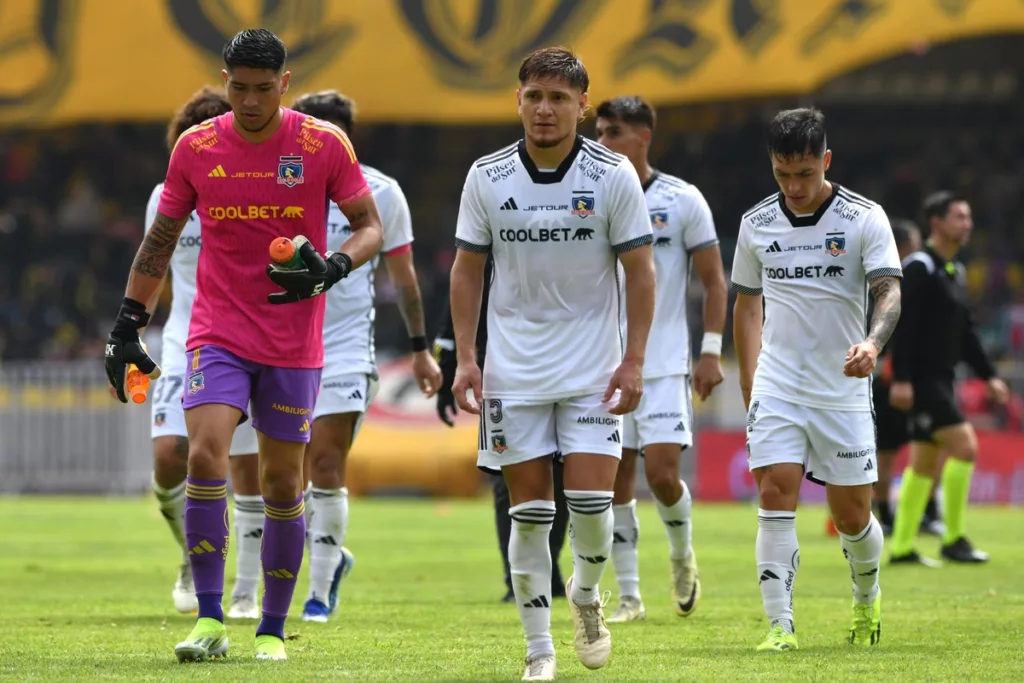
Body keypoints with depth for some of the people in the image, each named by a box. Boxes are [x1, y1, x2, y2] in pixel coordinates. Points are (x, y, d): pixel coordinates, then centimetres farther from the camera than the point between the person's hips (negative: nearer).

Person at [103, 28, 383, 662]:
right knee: (205, 455, -18)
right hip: (217, 336, 1)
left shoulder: (325, 145, -4)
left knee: (282, 481, 5)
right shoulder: (196, 147, 2)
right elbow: (159, 240, 11)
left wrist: (330, 269, -18)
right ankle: (210, 621, -16)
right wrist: (126, 326, 8)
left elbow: (370, 225, 2)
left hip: (294, 346, 0)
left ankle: (273, 629, 18)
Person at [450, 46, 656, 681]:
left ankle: (587, 593, 23)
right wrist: (465, 358, 0)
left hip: (593, 368, -1)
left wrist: (634, 360, -8)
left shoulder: (614, 175, -6)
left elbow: (639, 269, -3)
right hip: (514, 371, 1)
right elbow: (468, 268, 6)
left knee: (591, 502, -9)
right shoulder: (487, 177, -1)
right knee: (529, 509, 0)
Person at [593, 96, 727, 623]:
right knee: (615, 478, 1)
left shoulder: (683, 201, -2)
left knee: (661, 471, -13)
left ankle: (682, 556, 17)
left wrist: (711, 351, -6)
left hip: (665, 363, -3)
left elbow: (714, 281, 2)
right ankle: (628, 596, 9)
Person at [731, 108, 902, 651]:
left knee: (851, 514, 5)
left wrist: (872, 344, -36)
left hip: (843, 390, -1)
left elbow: (889, 290, -15)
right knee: (775, 497, -14)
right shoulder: (756, 224, 5)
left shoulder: (865, 218, -6)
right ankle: (780, 625, -13)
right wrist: (749, 389, 12)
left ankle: (867, 597, 35)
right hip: (777, 387, 2)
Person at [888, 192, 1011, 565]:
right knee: (964, 446, -14)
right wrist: (901, 378, -24)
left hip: (941, 380, 9)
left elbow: (965, 331, 22)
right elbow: (902, 324, -18)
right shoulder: (919, 268, -12)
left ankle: (902, 548, 13)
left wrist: (989, 375, 17)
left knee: (924, 464, 9)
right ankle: (954, 539, -8)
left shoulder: (955, 271, 16)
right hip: (921, 379, -9)